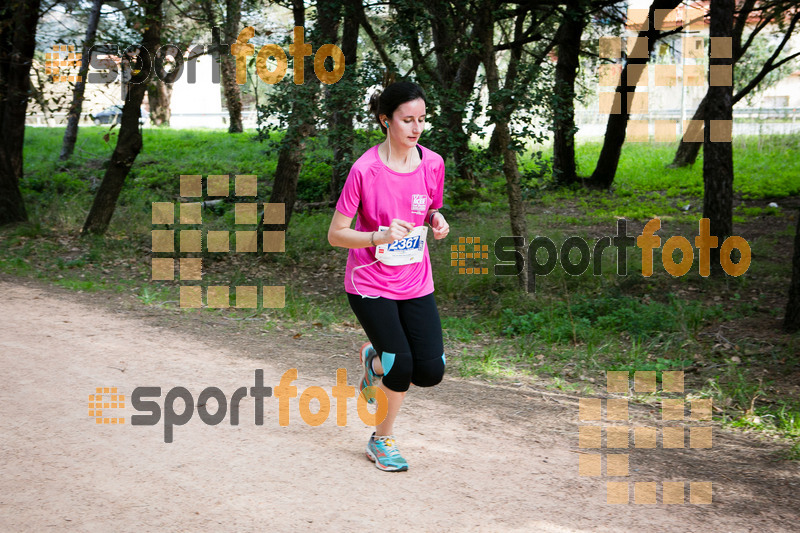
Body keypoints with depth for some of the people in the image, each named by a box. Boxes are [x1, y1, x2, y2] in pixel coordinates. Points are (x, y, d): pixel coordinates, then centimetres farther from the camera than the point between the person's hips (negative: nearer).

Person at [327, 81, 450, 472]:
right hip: (369, 283, -4)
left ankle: (375, 358, 25)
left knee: (430, 371, -7)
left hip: (415, 282, 4)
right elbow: (335, 234, -12)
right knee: (401, 366, -14)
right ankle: (383, 440, 12)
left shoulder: (432, 164, -2)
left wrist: (436, 220, -8)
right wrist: (379, 237, -27)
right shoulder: (365, 169, -15)